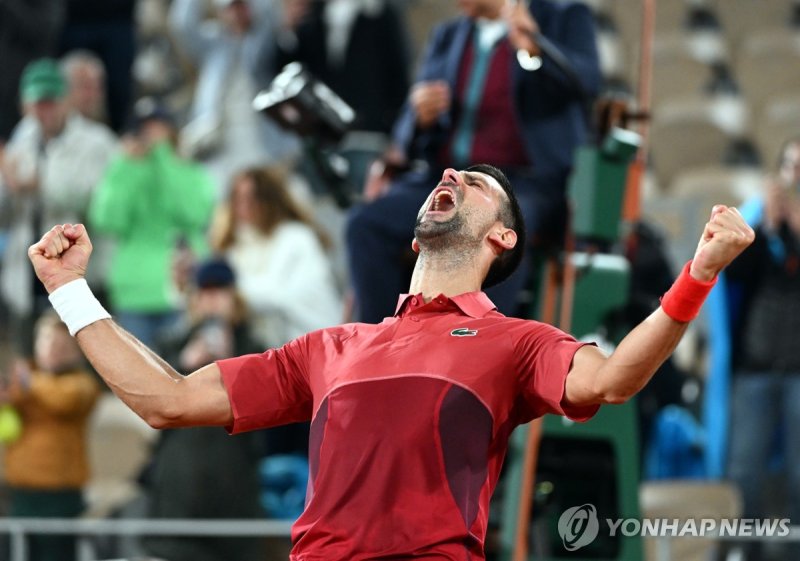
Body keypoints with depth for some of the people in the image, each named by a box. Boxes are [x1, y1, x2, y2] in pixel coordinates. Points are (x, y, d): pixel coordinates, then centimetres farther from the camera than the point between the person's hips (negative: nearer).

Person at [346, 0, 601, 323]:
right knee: (367, 224, -25)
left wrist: (534, 47, -32)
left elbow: (587, 81, -14)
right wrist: (420, 114, -8)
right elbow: (408, 136, 16)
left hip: (525, 184, -5)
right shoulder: (447, 37, 21)